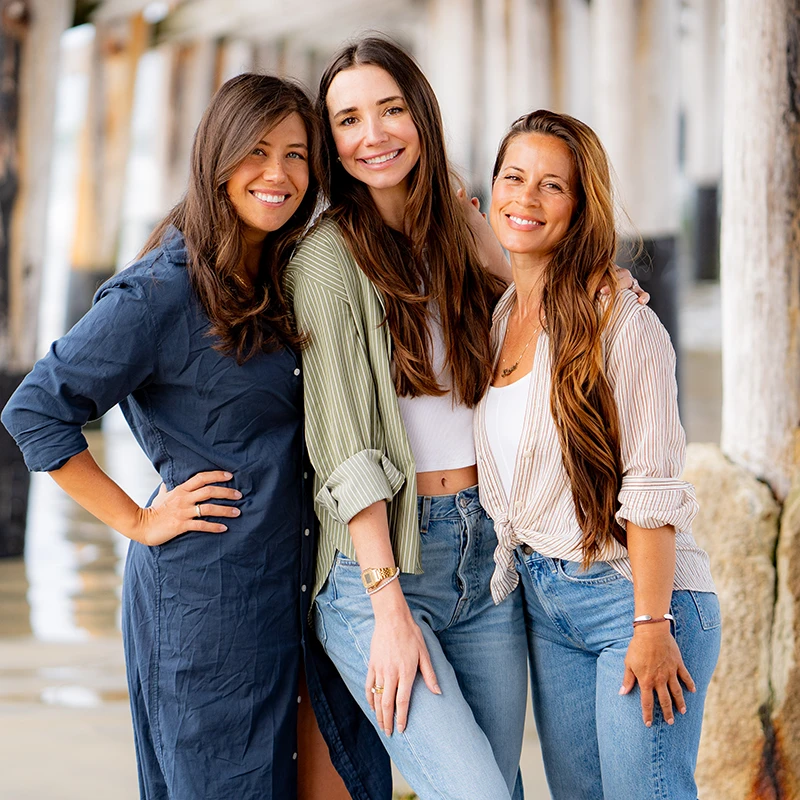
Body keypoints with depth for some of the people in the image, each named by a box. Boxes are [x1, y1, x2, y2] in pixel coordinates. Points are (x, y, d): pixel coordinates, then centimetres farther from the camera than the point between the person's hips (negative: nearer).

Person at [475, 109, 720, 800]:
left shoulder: (621, 322, -13)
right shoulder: (498, 319, 9)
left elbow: (651, 487, -16)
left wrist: (651, 626, -18)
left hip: (633, 594, -7)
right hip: (542, 599, 7)